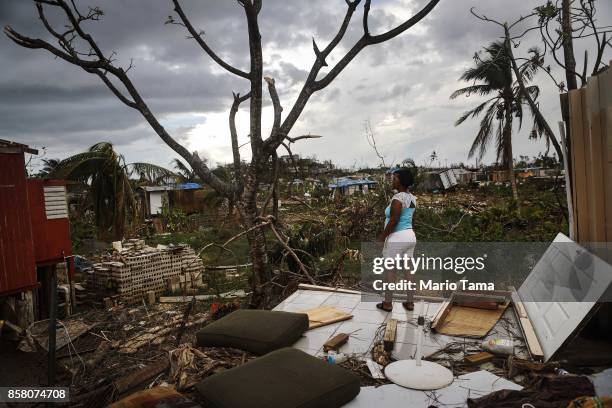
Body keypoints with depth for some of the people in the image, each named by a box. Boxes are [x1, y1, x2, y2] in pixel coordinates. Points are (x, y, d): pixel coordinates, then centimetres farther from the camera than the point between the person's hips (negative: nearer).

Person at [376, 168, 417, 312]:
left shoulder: (398, 198, -20)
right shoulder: (412, 198, 9)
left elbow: (393, 222, -22)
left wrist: (381, 238, -12)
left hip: (396, 239, -8)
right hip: (410, 237, 9)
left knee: (390, 271, 4)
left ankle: (387, 303, 14)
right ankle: (410, 302, 22)